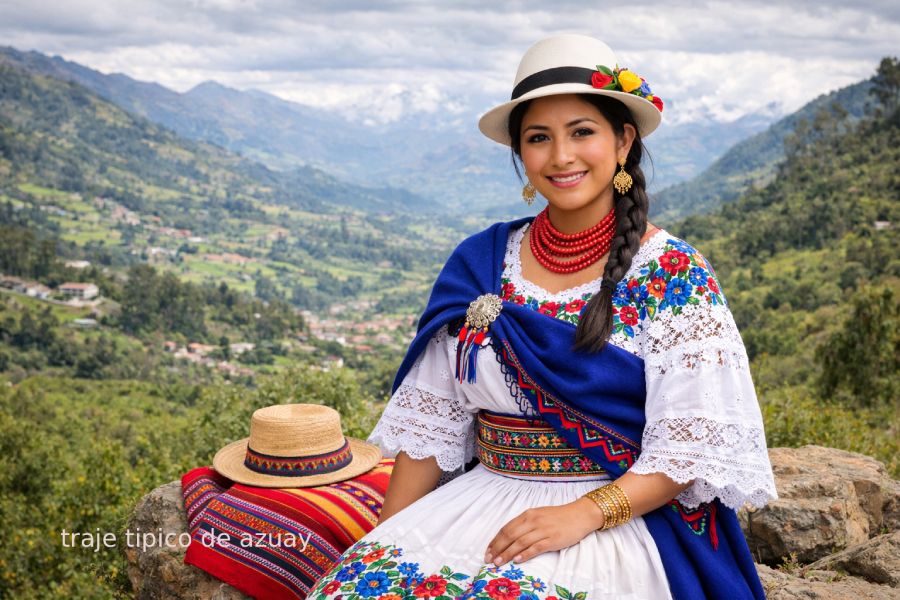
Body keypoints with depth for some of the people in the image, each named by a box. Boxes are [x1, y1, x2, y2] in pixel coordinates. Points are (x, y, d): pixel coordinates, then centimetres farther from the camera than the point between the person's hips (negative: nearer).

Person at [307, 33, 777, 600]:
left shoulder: (673, 274, -4)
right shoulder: (480, 262, 6)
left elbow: (692, 442, -7)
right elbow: (431, 422, 7)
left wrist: (584, 514, -18)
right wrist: (383, 541, 0)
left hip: (622, 518, -3)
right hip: (481, 500, 3)